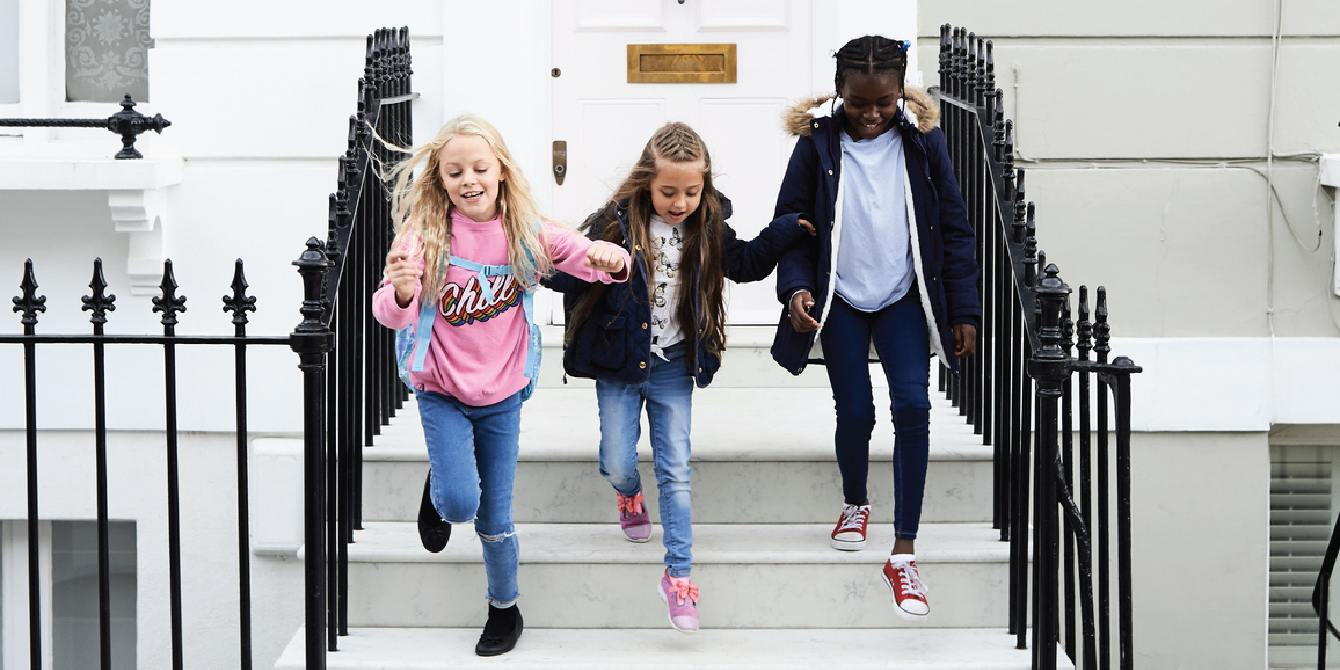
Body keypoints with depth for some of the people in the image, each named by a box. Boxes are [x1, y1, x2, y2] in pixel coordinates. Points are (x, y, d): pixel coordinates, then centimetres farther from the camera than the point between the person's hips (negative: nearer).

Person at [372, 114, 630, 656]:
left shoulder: (525, 234, -10)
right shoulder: (426, 234, -17)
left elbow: (591, 258, -13)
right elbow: (391, 314, -26)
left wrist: (612, 261, -38)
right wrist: (400, 293, -50)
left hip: (501, 393, 2)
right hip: (442, 392, -2)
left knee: (494, 519, 9)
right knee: (461, 503, -17)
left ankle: (505, 609, 34)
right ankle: (439, 497, 21)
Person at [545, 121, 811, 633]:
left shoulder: (708, 230, -2)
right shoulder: (617, 223, -14)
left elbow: (745, 263, 14)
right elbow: (564, 273, -13)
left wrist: (789, 229, 6)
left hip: (674, 366, 2)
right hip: (620, 365, -2)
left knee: (676, 470, -1)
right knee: (618, 464, 3)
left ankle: (678, 574, 3)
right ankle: (629, 495, 42)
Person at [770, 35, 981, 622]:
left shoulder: (922, 142, -4)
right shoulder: (817, 144, -7)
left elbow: (953, 228, 1)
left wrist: (963, 311, 0)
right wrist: (796, 288, -16)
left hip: (903, 297, 0)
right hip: (840, 299, 0)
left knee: (912, 406, -14)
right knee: (855, 412, 1)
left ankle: (903, 556, -10)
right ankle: (855, 505, 35)